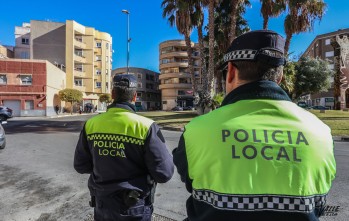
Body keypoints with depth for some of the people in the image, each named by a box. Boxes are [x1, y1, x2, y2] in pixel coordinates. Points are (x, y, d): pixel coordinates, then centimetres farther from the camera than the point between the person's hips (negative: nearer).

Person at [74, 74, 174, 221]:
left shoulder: (91, 124, -11)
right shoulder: (145, 127, -23)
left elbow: (80, 166, 1)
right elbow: (164, 173, -21)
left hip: (102, 205, 3)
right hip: (135, 209, -2)